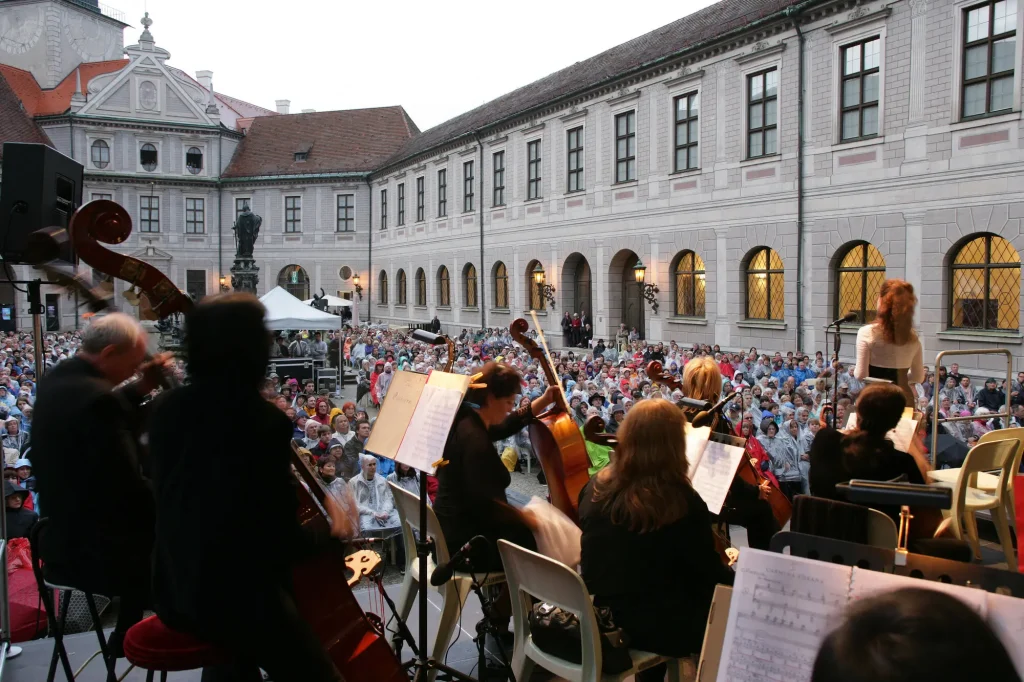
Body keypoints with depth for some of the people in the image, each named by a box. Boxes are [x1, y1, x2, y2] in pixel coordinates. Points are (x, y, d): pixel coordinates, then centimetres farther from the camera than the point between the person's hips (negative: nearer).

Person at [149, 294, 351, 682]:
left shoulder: (168, 408, -3)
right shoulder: (266, 422, -22)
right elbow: (284, 539, -18)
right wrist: (330, 534, 0)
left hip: (176, 590, 8)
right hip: (238, 594, -8)